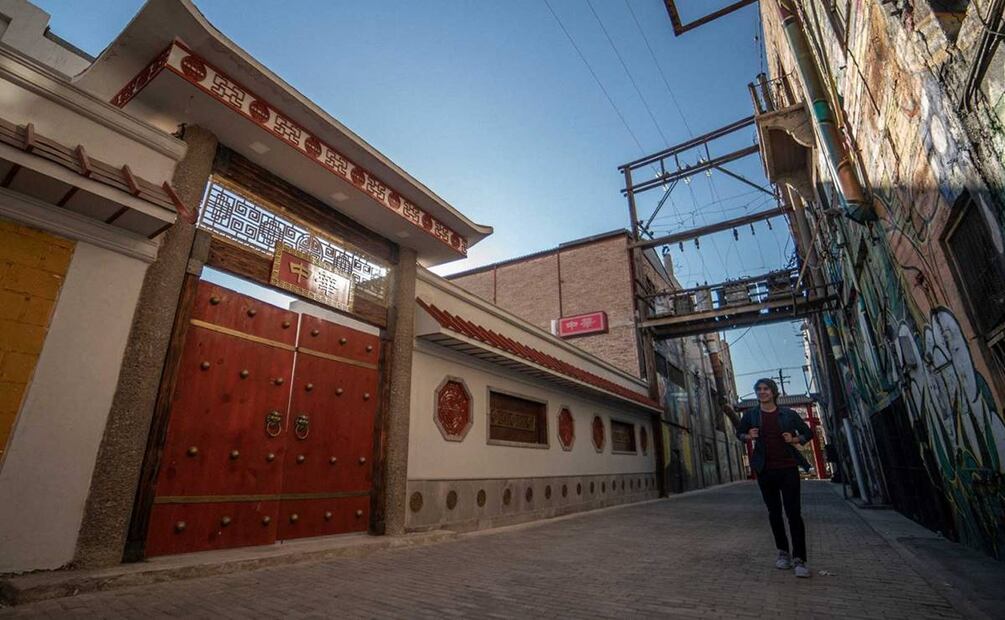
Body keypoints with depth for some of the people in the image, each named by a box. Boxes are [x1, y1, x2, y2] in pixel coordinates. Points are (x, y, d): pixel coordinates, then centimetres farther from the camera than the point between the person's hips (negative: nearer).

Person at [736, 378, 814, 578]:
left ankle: (799, 559, -1)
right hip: (766, 470, 2)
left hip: (788, 468, -2)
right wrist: (748, 436, -8)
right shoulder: (751, 415, 3)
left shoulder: (788, 414, 1)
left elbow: (807, 432, 10)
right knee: (774, 512, 11)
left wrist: (795, 440, -9)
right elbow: (739, 433, 14)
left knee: (793, 512, -7)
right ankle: (783, 552, 24)